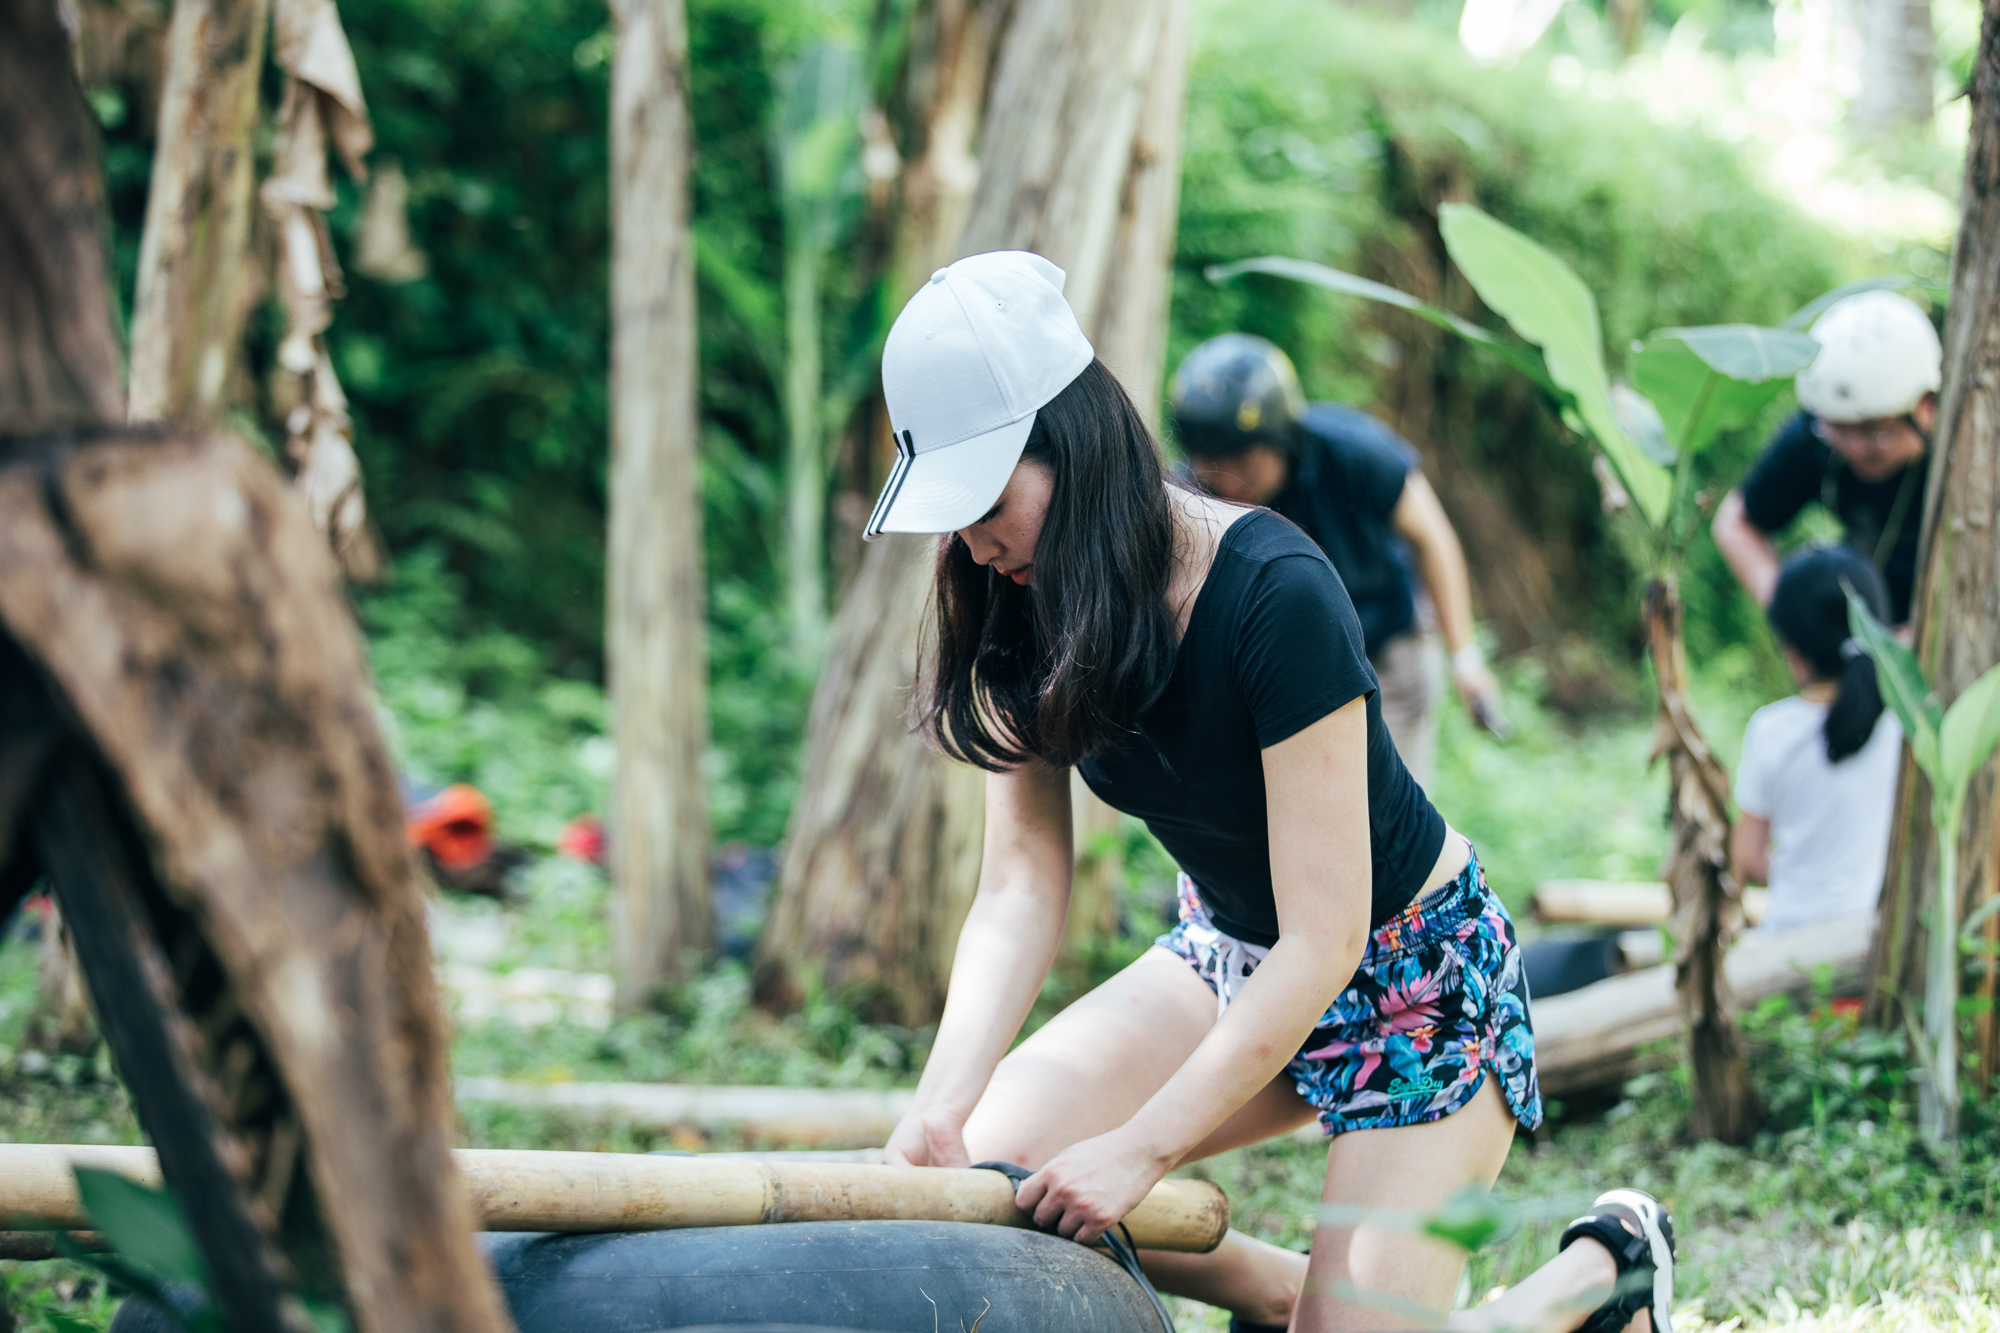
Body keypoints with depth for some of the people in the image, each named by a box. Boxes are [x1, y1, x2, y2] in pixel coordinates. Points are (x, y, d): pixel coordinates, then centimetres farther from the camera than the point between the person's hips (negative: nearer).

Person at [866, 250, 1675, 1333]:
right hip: (1233, 955, 7)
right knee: (989, 1156, -12)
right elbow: (1020, 884, -10)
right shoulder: (1022, 615, -12)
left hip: (1415, 970, -6)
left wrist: (1142, 1147, -31)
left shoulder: (1275, 597, -31)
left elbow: (1322, 943, -30)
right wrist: (943, 1102, -25)